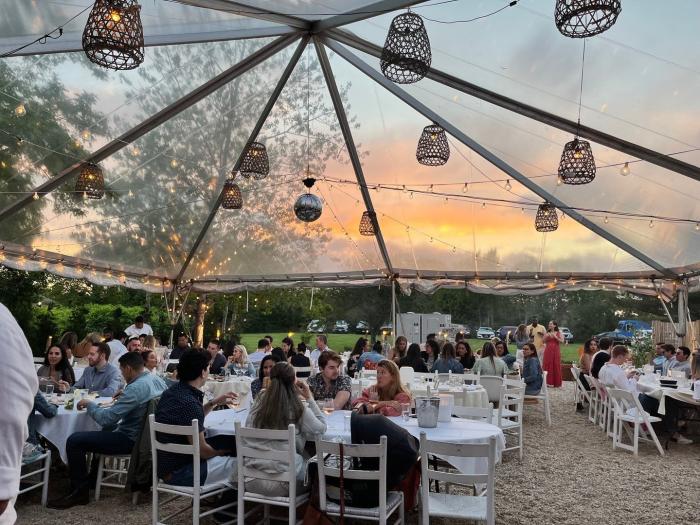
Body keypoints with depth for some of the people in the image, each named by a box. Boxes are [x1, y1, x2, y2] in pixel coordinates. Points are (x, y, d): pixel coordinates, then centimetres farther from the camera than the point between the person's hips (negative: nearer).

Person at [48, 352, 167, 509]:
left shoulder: (135, 388, -26)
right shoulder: (158, 380, 1)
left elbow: (106, 418, -23)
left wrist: (89, 404, -7)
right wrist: (124, 397, 20)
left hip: (131, 440, -10)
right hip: (146, 435, 10)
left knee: (74, 441, -8)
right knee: (108, 428, 35)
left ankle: (80, 491, 4)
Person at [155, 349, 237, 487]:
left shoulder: (172, 391, 3)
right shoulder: (189, 402, -26)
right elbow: (201, 450, -21)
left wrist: (213, 403, 11)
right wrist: (221, 452, -2)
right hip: (178, 473, -10)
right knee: (238, 464, -5)